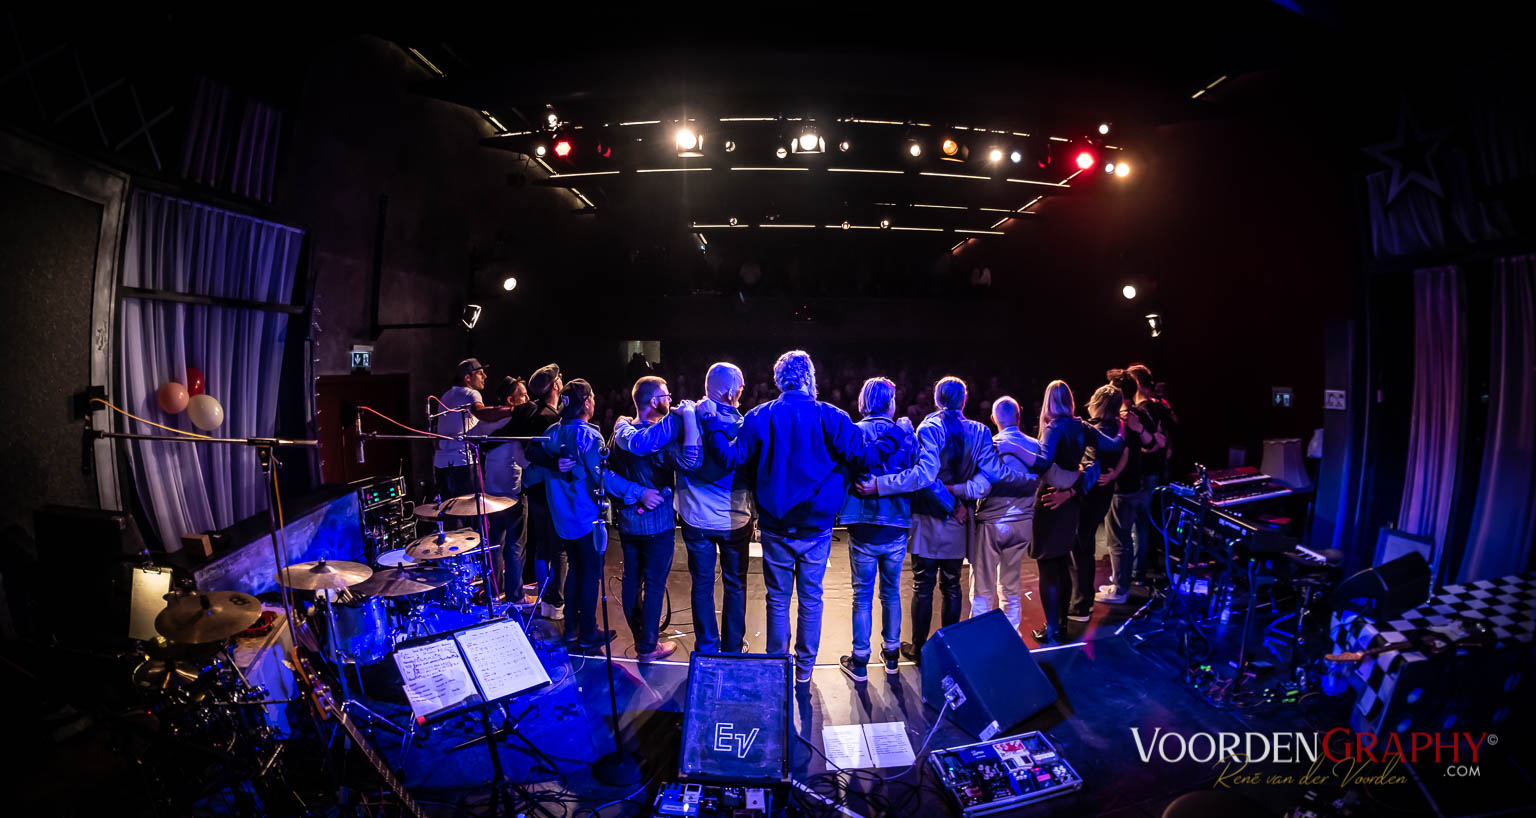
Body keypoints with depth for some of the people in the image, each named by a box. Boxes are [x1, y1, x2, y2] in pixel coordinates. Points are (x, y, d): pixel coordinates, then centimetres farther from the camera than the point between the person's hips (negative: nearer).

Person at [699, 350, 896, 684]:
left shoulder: (758, 418, -5)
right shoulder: (831, 417, -8)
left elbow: (731, 457, -6)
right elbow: (862, 457, -9)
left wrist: (711, 424, 5)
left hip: (775, 526, 1)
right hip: (817, 525, -1)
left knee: (778, 599, 13)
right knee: (811, 599, 13)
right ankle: (804, 668, 23)